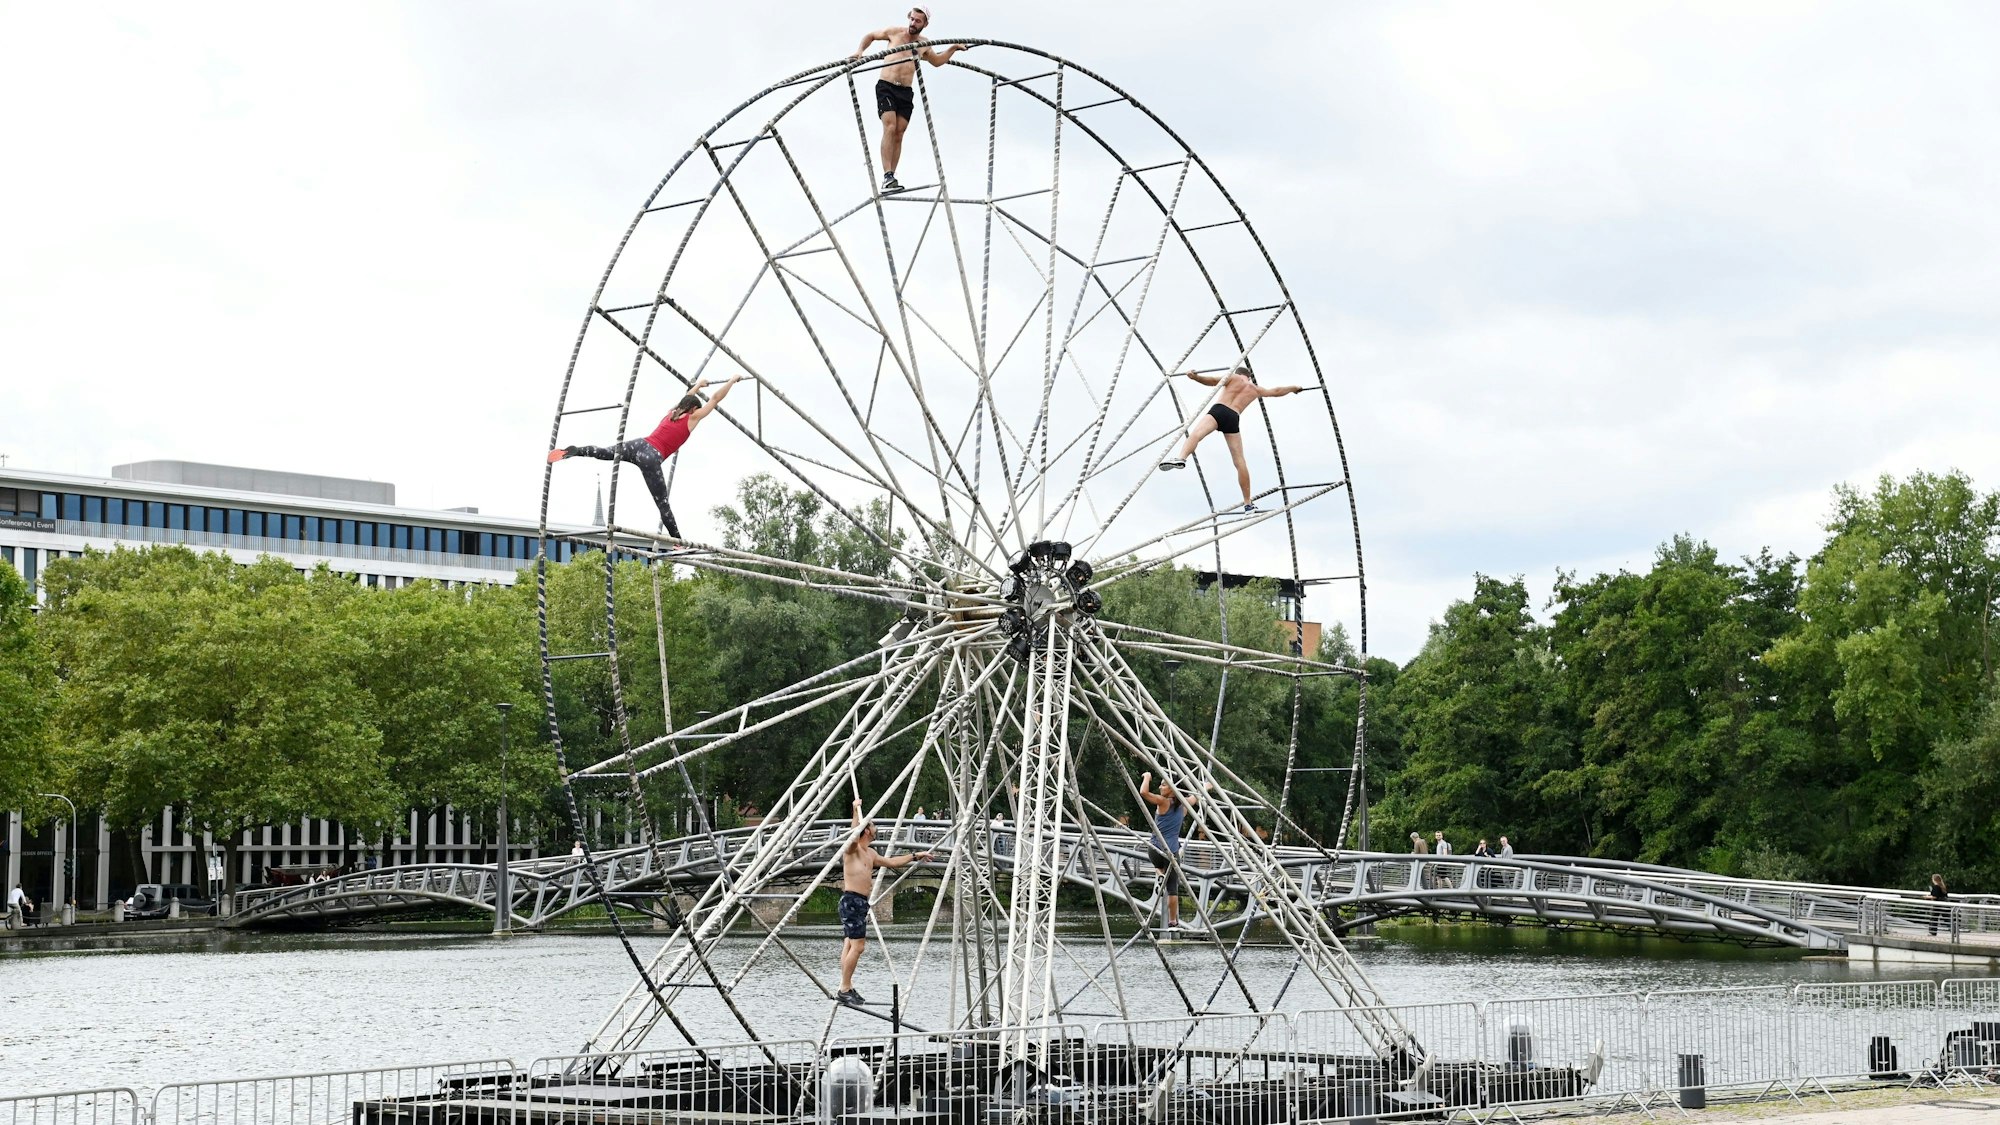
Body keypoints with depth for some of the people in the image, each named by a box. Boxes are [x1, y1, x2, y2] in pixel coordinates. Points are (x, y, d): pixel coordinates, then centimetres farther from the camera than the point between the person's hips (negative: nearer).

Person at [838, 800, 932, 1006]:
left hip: (861, 902, 9)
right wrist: (857, 810, -34)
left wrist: (914, 856, 34)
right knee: (857, 945, -13)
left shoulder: (870, 853, 20)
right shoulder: (852, 848, -8)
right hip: (851, 900, -9)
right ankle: (845, 989, -11)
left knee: (849, 944, 9)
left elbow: (891, 862, 32)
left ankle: (846, 988, 9)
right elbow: (855, 834, -31)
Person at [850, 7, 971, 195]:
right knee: (890, 128, -20)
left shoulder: (924, 45, 13)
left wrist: (953, 49, 24)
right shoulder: (894, 33, 3)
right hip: (886, 87, -4)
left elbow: (937, 61, 34)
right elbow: (871, 36, 18)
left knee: (899, 134, 0)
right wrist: (860, 51, 2)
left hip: (905, 92, 4)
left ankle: (890, 179, 4)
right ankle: (887, 177, -27)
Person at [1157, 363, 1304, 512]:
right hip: (1234, 419, 3)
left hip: (1219, 410, -3)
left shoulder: (1234, 377, 19)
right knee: (1240, 461, 8)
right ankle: (1248, 503, 12)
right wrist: (1292, 389, 64)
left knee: (1195, 434, -27)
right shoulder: (1255, 390, 29)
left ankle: (1180, 458, -59)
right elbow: (1276, 392, 46)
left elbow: (1214, 381, 0)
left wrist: (1195, 377, -11)